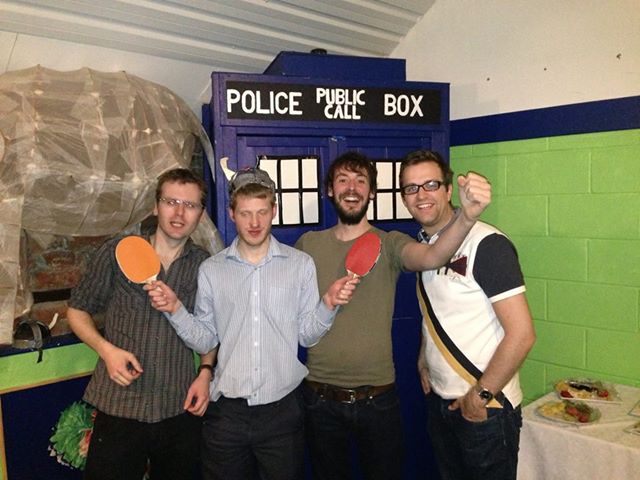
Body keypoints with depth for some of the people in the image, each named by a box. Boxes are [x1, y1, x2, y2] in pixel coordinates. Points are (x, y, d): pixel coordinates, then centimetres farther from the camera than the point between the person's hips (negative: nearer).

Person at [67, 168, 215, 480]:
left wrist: (205, 371, 0)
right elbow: (77, 310, 5)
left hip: (181, 410, 2)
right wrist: (106, 349, -11)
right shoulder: (116, 253, -5)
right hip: (118, 409, -2)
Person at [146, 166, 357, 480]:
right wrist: (175, 310, -10)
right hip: (227, 410, 1)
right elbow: (205, 341, 4)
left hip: (282, 408, 0)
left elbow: (306, 335, 0)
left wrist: (329, 303, -16)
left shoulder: (301, 264, -1)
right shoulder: (211, 269, 2)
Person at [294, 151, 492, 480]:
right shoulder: (308, 244, 1)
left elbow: (431, 257, -27)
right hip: (321, 398, 1)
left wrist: (466, 216, -47)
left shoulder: (389, 244, -6)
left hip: (378, 398, -1)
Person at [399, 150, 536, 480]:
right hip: (440, 402, 7)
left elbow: (521, 334, -22)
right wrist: (424, 361, 7)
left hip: (486, 408, -7)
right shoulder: (423, 245, 5)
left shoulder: (487, 244, -19)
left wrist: (481, 394, -16)